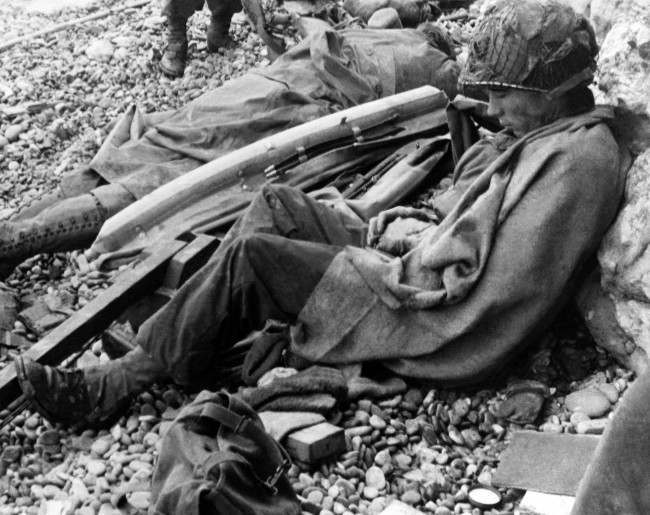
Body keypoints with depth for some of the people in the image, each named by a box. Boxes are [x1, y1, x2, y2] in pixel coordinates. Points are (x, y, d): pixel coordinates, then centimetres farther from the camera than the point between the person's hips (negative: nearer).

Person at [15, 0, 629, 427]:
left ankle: (121, 382, 0)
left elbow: (475, 278, -26)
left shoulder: (579, 159, -19)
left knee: (251, 254, -16)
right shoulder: (536, 127, 13)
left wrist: (395, 267, -16)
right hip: (410, 271, 10)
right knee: (277, 205, 2)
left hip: (437, 328, -10)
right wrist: (417, 223, 2)